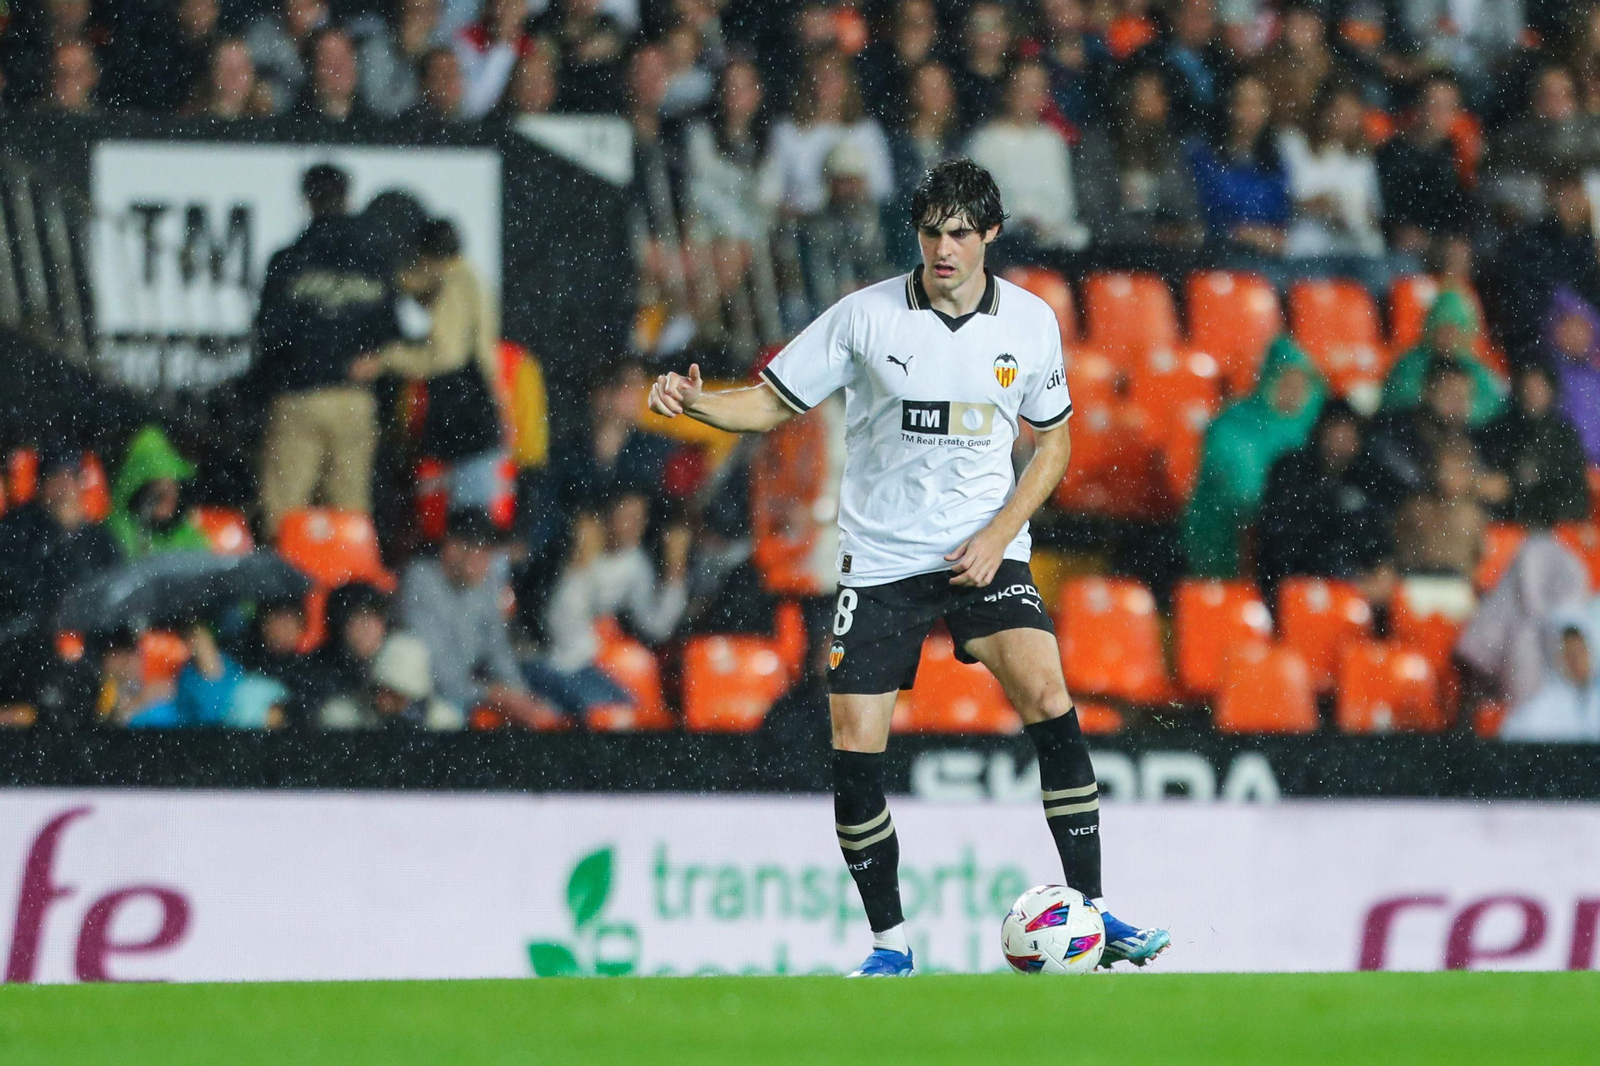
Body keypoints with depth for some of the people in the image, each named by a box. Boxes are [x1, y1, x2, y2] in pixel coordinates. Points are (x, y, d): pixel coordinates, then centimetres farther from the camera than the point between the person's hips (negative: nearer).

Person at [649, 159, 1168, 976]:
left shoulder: (1030, 321, 0)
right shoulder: (866, 317, -6)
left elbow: (1052, 442, 11)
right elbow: (773, 404, 1)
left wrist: (1000, 532, -4)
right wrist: (694, 402, -20)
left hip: (983, 553, 0)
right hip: (880, 561, 0)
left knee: (1047, 698, -22)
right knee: (854, 753, -7)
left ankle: (1090, 912, -15)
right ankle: (888, 941, 11)